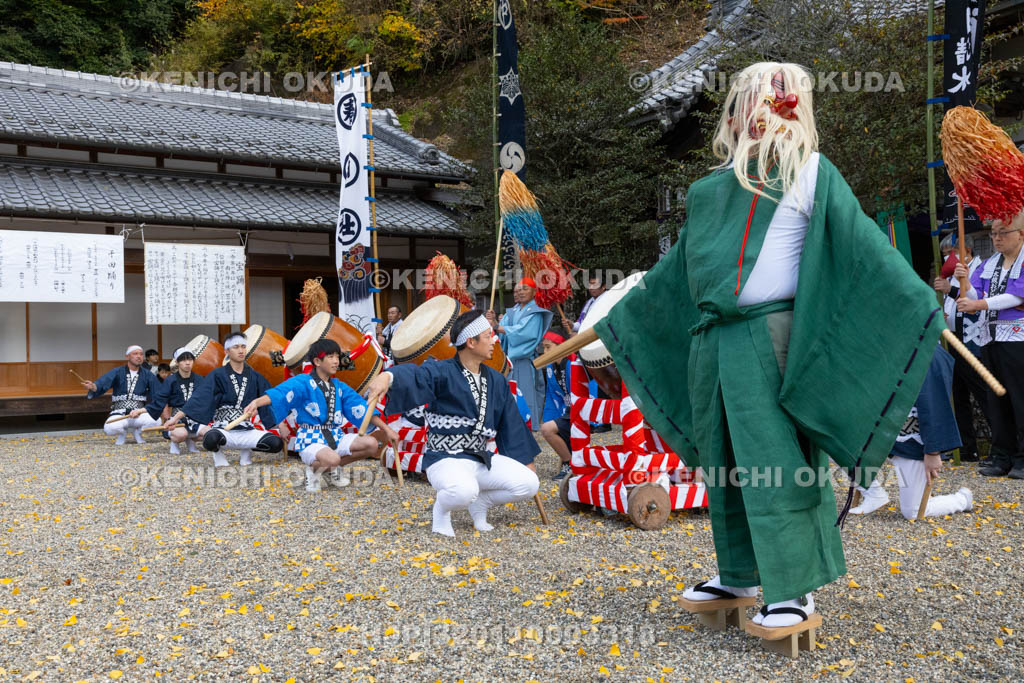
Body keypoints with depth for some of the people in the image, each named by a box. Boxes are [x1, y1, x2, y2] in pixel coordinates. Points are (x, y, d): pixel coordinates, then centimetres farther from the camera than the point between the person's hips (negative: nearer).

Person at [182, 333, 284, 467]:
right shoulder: (217, 375, 1)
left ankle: (246, 451, 9)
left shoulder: (255, 377, 10)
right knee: (211, 439, -40)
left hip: (247, 430, 3)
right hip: (223, 429, -3)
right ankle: (217, 453, -1)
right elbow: (200, 398, -8)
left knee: (277, 443, -22)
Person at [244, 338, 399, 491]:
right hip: (310, 440, -6)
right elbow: (281, 393, -24)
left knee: (371, 444, -17)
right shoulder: (304, 382, -7)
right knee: (332, 458, -38)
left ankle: (334, 468, 7)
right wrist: (256, 402, -44)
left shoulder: (339, 387, 12)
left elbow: (362, 408, 10)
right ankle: (313, 469, 1)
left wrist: (386, 429, 4)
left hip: (335, 437, 6)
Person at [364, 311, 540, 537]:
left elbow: (511, 424, 17)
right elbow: (414, 376, -32)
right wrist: (388, 376, -55)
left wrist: (526, 462, 17)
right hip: (445, 459, -6)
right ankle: (442, 509, 0)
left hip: (482, 458, 6)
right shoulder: (442, 373, -11)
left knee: (529, 484, -15)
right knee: (464, 491, -38)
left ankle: (481, 502, 13)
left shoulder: (496, 381, 11)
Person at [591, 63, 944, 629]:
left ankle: (797, 588, 4)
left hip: (771, 341, -6)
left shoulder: (812, 175, 0)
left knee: (775, 463, -7)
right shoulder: (712, 188, 15)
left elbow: (861, 245, -7)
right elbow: (677, 268, 24)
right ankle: (739, 573, 27)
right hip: (712, 343, 6)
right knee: (724, 463, 12)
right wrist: (621, 314, 30)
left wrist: (918, 302, -16)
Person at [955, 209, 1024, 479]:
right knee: (997, 400, 9)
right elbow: (974, 295, 11)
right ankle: (1002, 459, 14)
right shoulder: (989, 263, 16)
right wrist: (963, 281, -9)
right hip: (992, 338, 7)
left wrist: (978, 304, -18)